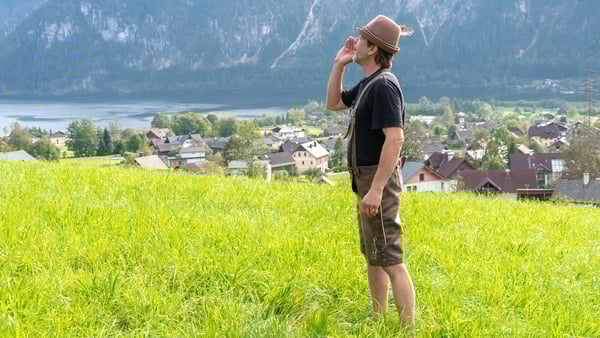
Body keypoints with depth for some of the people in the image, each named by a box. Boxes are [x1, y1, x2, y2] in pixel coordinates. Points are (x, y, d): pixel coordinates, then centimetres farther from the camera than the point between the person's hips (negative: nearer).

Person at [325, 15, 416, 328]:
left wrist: (376, 188, -28)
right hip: (366, 178, 11)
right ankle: (378, 322, 29)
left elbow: (395, 139, -26)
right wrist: (339, 65, 14)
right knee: (373, 256, 18)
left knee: (391, 261, -10)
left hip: (378, 179, -11)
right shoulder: (367, 83, 11)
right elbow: (333, 103, 26)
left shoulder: (383, 85, -19)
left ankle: (408, 329, -7)